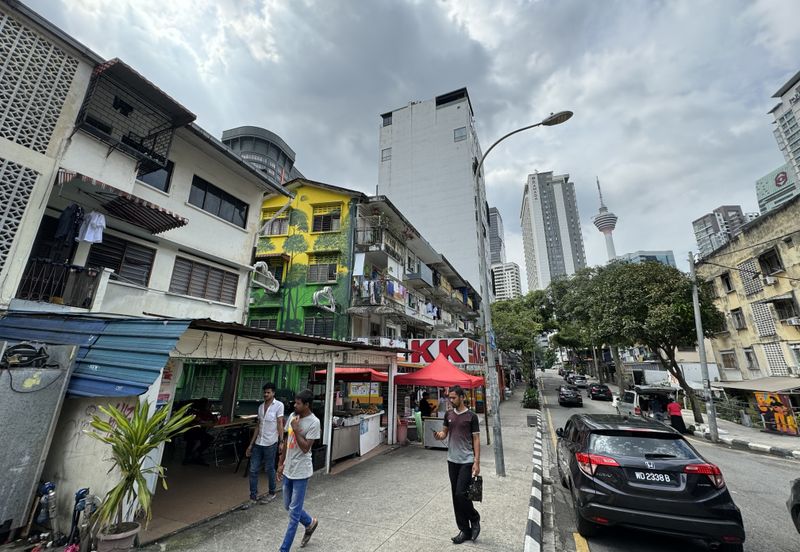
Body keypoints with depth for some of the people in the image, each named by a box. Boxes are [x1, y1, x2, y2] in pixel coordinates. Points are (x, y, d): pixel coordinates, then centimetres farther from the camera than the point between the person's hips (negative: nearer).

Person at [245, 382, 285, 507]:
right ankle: (253, 497, 19)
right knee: (253, 470, 6)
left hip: (270, 444, -5)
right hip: (258, 443, 6)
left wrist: (281, 442, -15)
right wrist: (251, 444, 12)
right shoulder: (261, 407, 10)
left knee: (269, 470, 6)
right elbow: (258, 426, 13)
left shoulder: (279, 405, -8)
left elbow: (280, 424, -10)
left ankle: (271, 494, 25)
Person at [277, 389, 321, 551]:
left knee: (294, 511, 4)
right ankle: (310, 523, 43)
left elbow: (305, 448, -21)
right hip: (288, 469, 7)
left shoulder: (314, 422, -20)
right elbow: (287, 441, 10)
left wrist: (296, 429, -22)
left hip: (301, 471, -7)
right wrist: (281, 463, 13)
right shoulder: (292, 416, 0)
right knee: (288, 506, 20)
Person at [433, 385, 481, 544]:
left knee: (461, 493, -8)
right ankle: (465, 530, 25)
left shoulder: (471, 416, -10)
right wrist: (439, 435, -10)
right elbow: (445, 433, 13)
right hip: (452, 460, 5)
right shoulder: (448, 414, 4)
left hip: (467, 461, -5)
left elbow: (476, 440, -8)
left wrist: (477, 462, -12)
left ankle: (475, 519, 20)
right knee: (455, 496, 10)